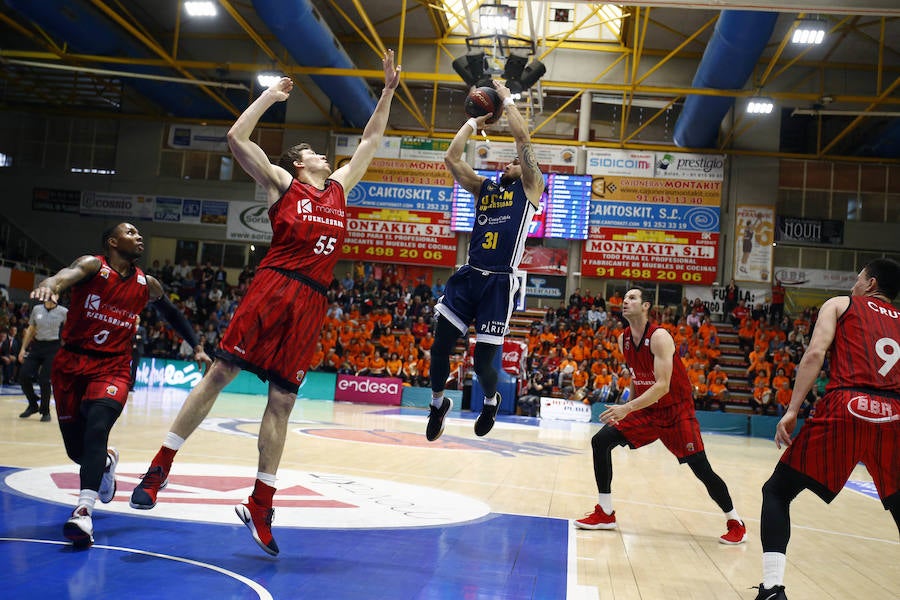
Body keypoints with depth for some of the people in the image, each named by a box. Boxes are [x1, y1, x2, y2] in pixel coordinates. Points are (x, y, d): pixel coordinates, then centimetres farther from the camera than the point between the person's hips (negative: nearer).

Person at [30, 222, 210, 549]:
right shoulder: (92, 266, -7)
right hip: (71, 364, 0)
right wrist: (51, 283, -55)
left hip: (113, 367, 1)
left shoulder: (147, 285, 6)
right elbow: (68, 274, -32)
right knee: (76, 449, 7)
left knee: (96, 428, -27)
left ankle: (83, 512, -34)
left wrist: (197, 347, 24)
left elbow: (172, 314, 26)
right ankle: (107, 461, 43)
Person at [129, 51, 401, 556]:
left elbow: (371, 141, 30)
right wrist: (270, 96, 11)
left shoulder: (340, 187, 24)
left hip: (311, 303, 4)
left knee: (282, 400, 3)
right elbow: (238, 137, 2)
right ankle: (161, 466, 5)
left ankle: (261, 505, 7)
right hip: (274, 288, -4)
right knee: (221, 373, -5)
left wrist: (389, 90, 30)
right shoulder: (281, 182, 11)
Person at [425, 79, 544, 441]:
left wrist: (507, 99, 7)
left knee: (483, 360, -3)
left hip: (499, 282, -4)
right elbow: (452, 157, 11)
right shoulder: (483, 188, 19)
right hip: (468, 275, 4)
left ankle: (491, 401, 29)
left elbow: (523, 138, -3)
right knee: (440, 345, -1)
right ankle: (438, 403, 24)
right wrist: (475, 121, 17)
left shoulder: (530, 188, 6)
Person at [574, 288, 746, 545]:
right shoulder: (623, 340, 0)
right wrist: (627, 408, 13)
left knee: (701, 468, -10)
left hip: (676, 410, -6)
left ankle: (735, 523, 12)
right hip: (646, 410, 7)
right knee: (601, 441, -6)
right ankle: (605, 514, 2)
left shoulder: (659, 337, -22)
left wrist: (627, 409, -34)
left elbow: (662, 386, -30)